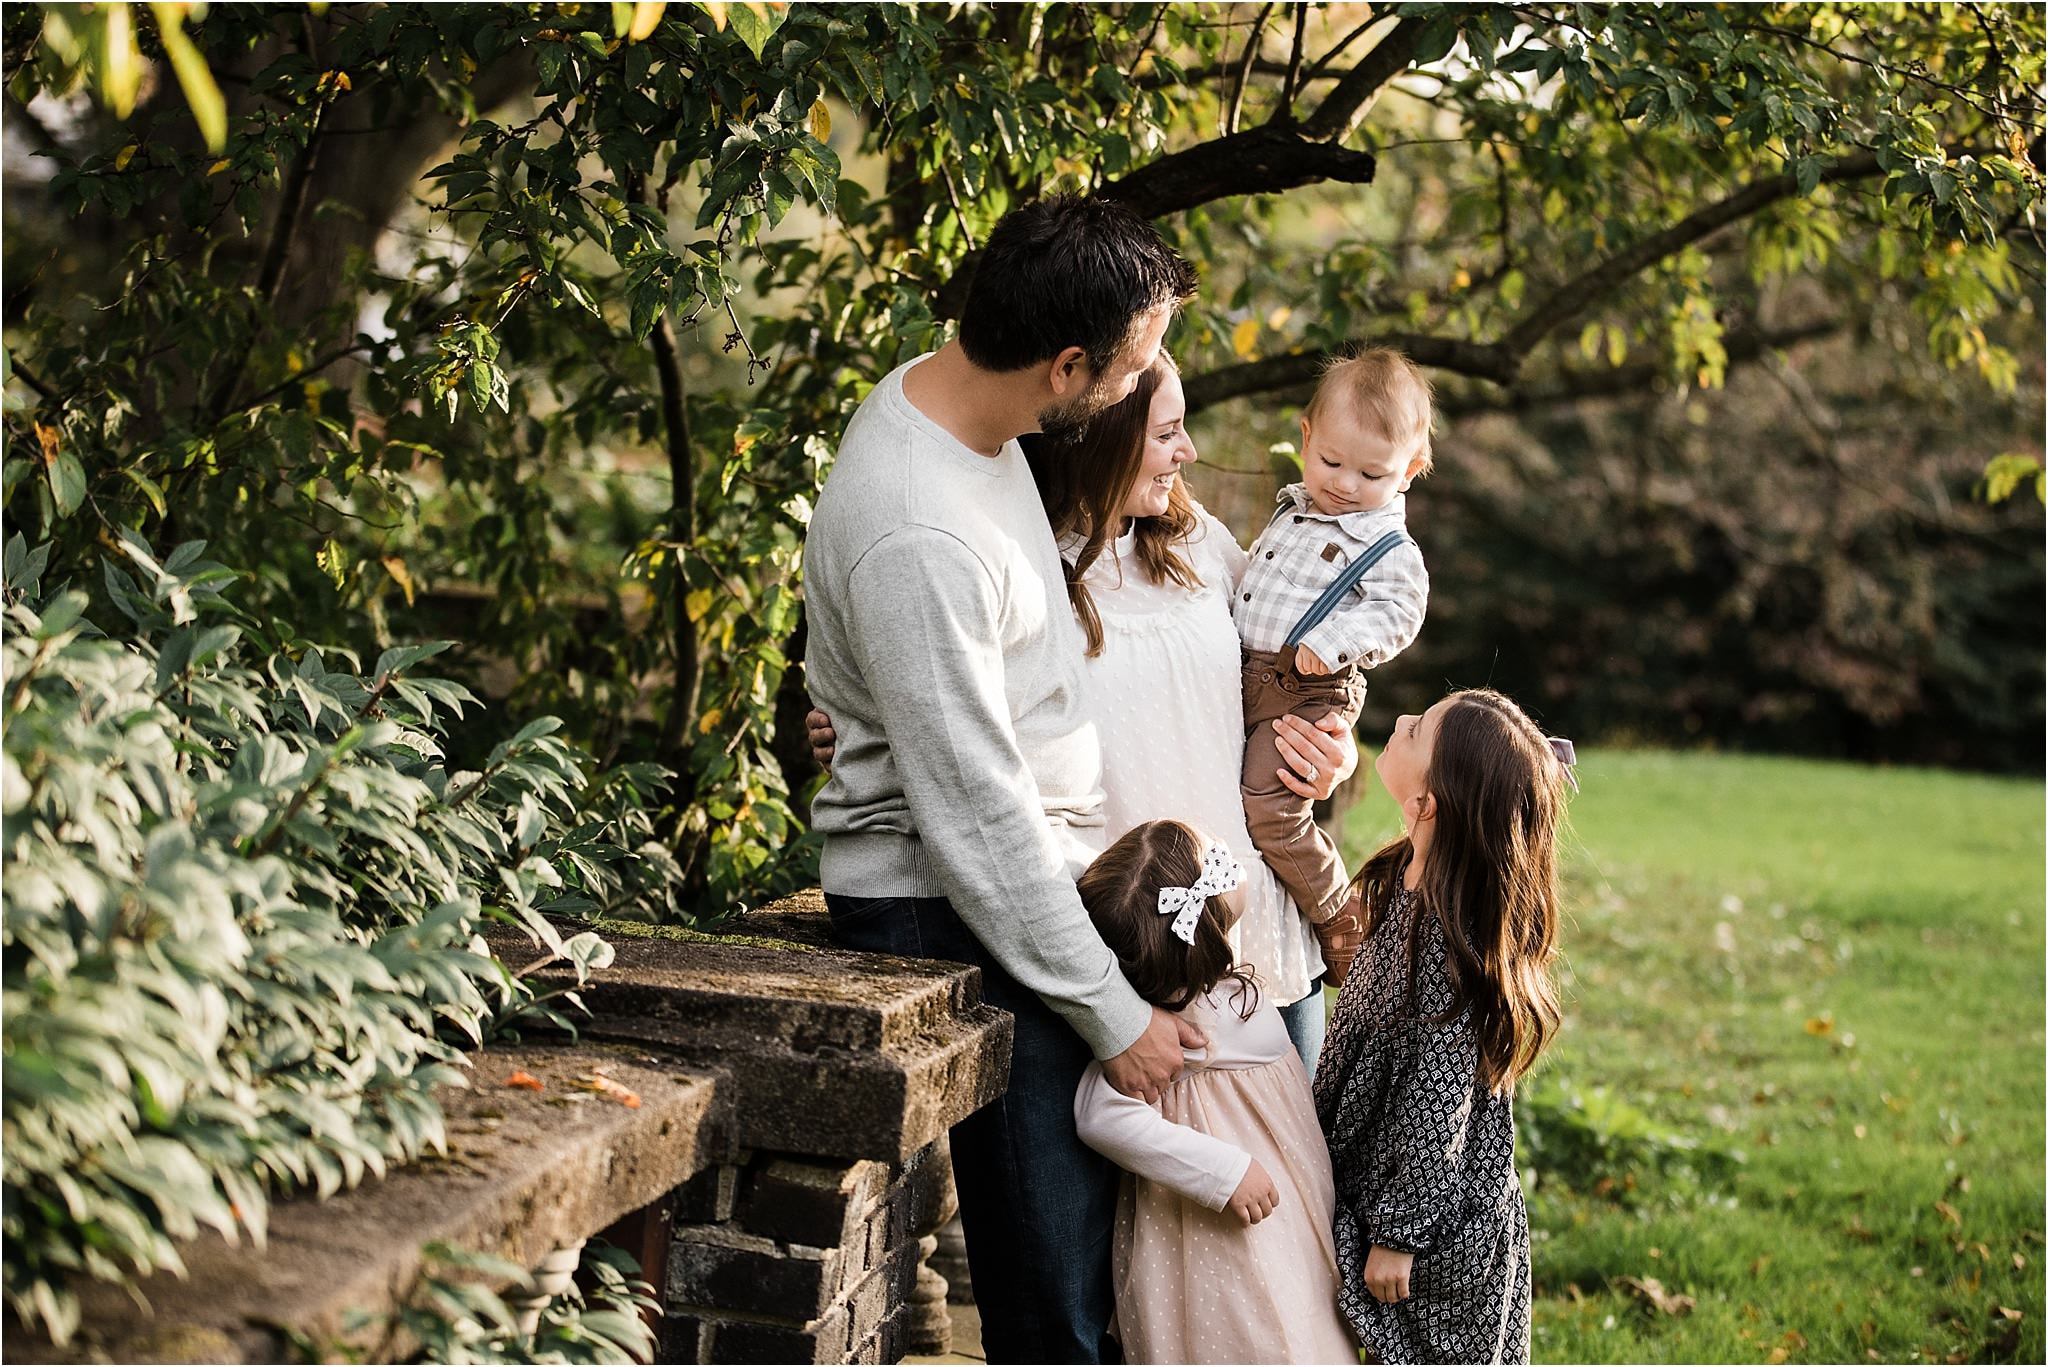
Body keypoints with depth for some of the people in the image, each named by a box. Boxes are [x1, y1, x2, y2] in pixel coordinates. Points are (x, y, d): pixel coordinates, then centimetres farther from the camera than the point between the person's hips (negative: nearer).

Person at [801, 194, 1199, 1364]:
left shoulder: (945, 395, 4)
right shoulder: (916, 540, -27)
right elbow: (977, 816, -22)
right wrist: (1114, 1014, -15)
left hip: (1037, 873, 9)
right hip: (959, 915, -9)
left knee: (1074, 1236, 13)